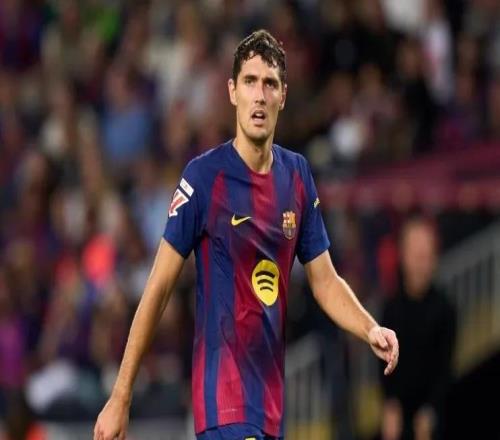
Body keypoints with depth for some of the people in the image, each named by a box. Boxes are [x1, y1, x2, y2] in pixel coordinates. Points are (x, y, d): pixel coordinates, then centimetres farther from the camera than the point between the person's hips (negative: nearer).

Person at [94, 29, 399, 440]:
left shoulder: (298, 175, 8)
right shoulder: (204, 176, -8)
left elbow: (324, 280, 13)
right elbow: (159, 287, -7)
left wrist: (371, 329, -7)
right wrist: (120, 398, -8)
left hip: (273, 401, 6)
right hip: (223, 395, -6)